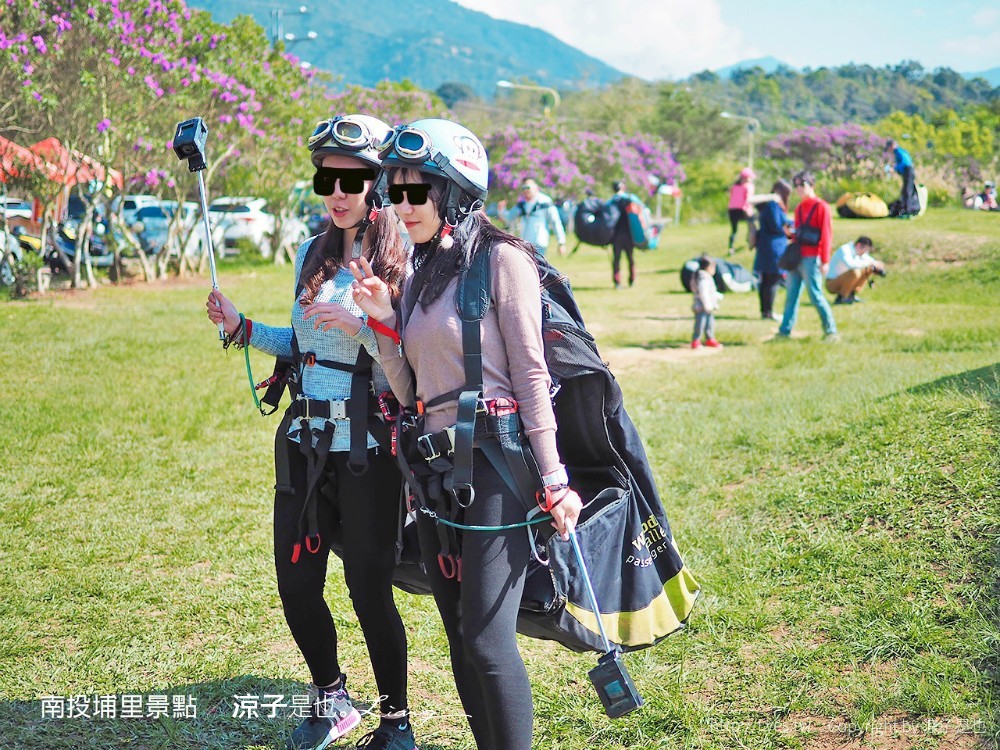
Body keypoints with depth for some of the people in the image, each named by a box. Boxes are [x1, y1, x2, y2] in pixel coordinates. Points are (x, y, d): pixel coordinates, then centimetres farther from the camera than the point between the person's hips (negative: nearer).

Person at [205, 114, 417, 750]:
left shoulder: (403, 265, -10)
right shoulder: (313, 256, 9)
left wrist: (362, 326, -28)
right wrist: (243, 328, 9)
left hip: (368, 452, -6)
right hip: (305, 442, 6)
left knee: (370, 591, 1)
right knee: (297, 585, 11)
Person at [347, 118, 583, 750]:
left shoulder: (501, 259, -8)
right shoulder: (422, 272, 14)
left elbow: (531, 375, -11)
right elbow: (410, 390, 14)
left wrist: (554, 479, -14)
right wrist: (383, 319, 0)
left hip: (495, 465, -8)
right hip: (435, 469, 8)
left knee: (488, 639, -9)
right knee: (460, 637, 13)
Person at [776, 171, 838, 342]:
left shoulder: (821, 206, -8)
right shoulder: (799, 208, 16)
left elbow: (826, 234, -12)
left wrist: (825, 261, -15)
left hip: (811, 258, -8)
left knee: (816, 295, -7)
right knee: (791, 295, 8)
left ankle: (831, 331, 1)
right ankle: (785, 331, 11)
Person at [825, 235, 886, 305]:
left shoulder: (860, 251, 2)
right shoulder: (844, 250, -24)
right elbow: (851, 264, -42)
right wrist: (870, 262, -35)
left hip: (843, 281, 9)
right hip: (832, 284, -9)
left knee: (869, 269, 6)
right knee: (855, 272, -33)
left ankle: (851, 295, 6)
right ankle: (840, 298, -18)